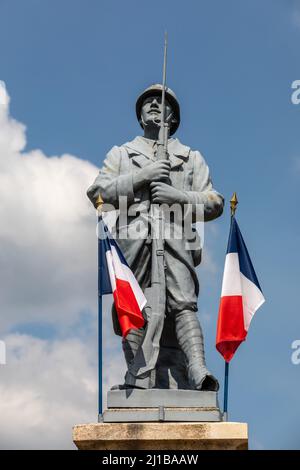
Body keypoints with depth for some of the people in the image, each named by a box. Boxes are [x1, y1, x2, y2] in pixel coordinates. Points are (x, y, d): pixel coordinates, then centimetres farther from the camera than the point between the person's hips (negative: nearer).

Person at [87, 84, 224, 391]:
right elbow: (98, 193, 11)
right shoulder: (120, 154, 28)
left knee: (182, 304, -18)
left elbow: (214, 203, 16)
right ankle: (138, 383, -15)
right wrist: (142, 176, -1)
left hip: (176, 240, -1)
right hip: (133, 240, 1)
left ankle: (198, 374, -32)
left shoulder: (191, 158, 28)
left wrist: (179, 196, -4)